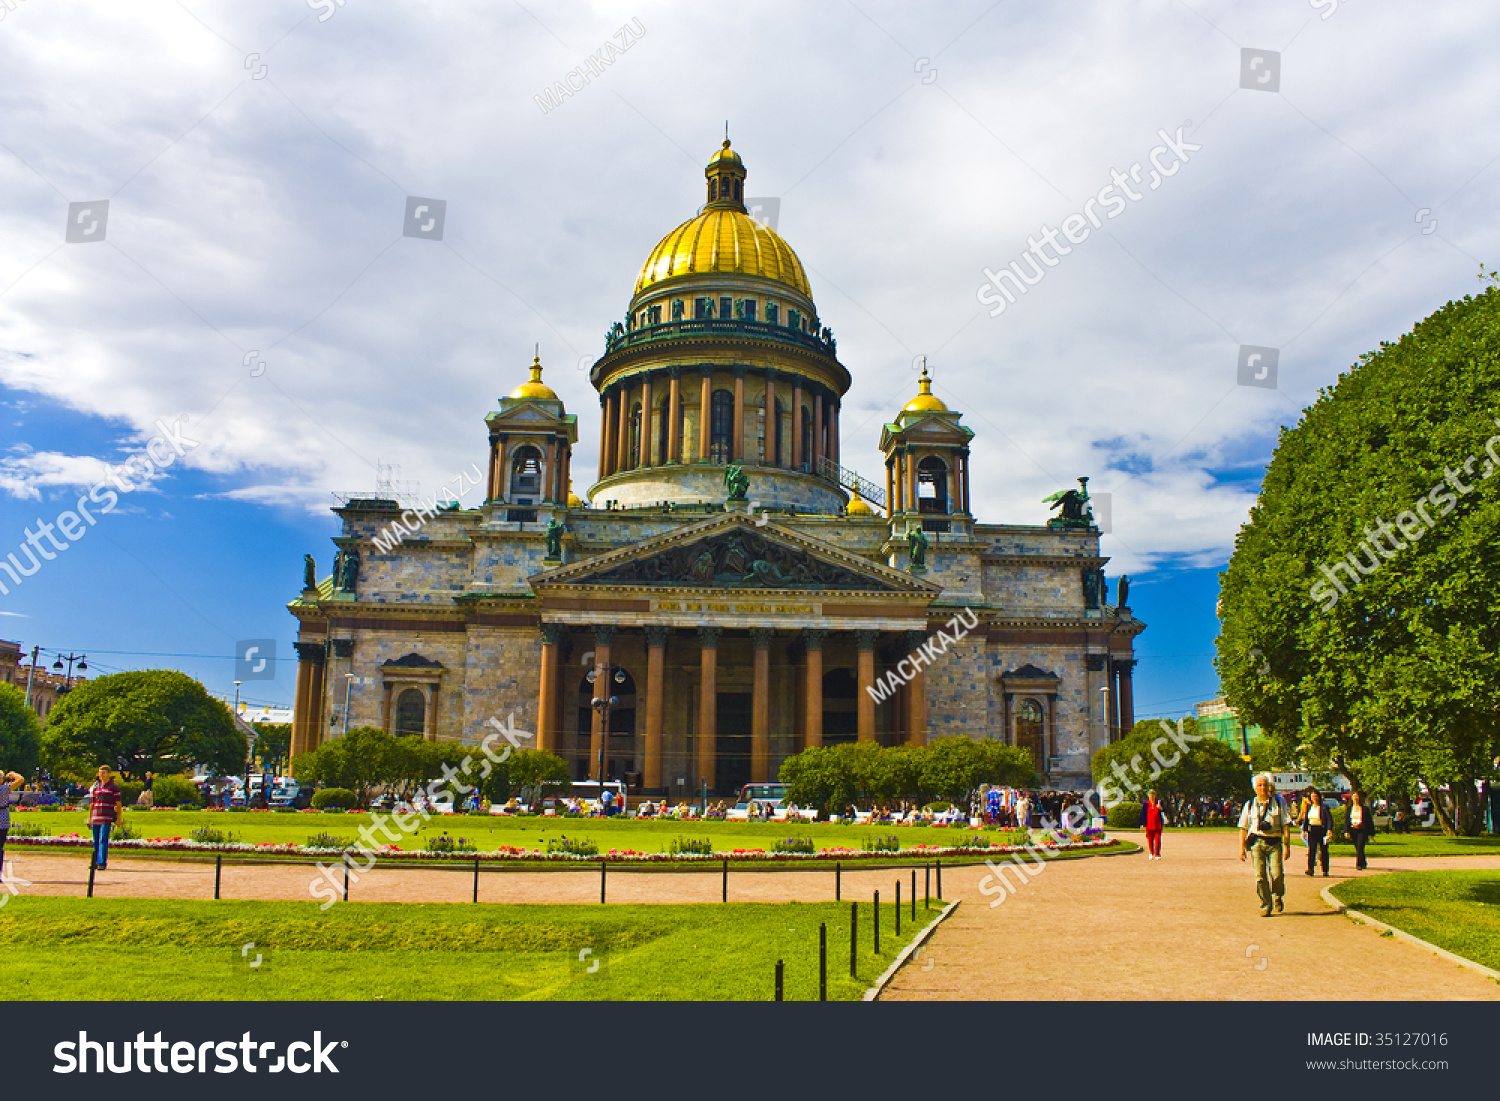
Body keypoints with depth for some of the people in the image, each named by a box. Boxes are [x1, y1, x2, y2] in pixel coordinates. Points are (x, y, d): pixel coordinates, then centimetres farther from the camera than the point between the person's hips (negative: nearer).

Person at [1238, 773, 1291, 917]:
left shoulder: (1278, 803, 7)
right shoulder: (1250, 805, 9)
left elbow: (1286, 824, 6)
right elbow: (1243, 827, 13)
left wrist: (1287, 845, -1)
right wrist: (1242, 847, 7)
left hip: (1274, 842, -1)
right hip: (1256, 842, 1)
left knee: (1277, 874, -10)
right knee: (1260, 876, -5)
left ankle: (1277, 897, 21)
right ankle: (1265, 906, 5)